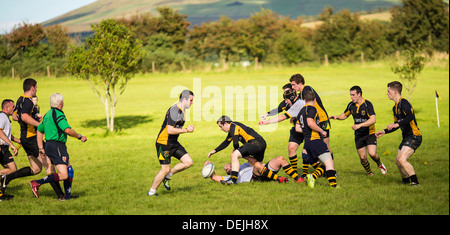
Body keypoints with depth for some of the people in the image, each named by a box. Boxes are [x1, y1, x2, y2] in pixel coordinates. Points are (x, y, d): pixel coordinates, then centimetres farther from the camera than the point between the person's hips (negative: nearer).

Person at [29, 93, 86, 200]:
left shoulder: (48, 114, 17)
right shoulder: (58, 114, -12)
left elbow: (39, 131, 23)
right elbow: (68, 130, -23)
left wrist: (41, 148, 22)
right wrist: (80, 137, -8)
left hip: (49, 145, 10)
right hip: (56, 146, -10)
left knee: (69, 170, 16)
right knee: (63, 175, -16)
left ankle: (67, 195, 15)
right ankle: (36, 183, -13)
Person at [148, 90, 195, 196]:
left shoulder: (181, 111, 10)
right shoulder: (174, 110, -22)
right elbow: (170, 130, -28)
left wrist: (187, 129, 13)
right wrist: (186, 130, -21)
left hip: (173, 143, 9)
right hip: (164, 144, -9)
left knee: (188, 162, 1)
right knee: (165, 169, -7)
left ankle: (167, 177, 15)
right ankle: (151, 192, 10)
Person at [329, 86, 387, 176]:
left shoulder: (367, 104, -18)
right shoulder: (351, 105, 0)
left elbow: (373, 119, -27)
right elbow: (345, 115, 19)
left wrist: (359, 125, -35)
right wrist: (336, 117, -2)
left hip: (369, 133, -4)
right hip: (358, 135, 4)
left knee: (372, 154, -19)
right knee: (362, 157, 0)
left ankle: (379, 164, 13)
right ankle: (369, 172, 25)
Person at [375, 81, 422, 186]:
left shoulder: (403, 103, -14)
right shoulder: (395, 107, 17)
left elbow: (411, 116, -31)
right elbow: (396, 124, 27)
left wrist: (397, 124, -35)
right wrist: (384, 131, 19)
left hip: (414, 136, -10)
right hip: (406, 137, 10)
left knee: (402, 159, -21)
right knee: (398, 161, 10)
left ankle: (415, 182, -17)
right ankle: (406, 180, 25)